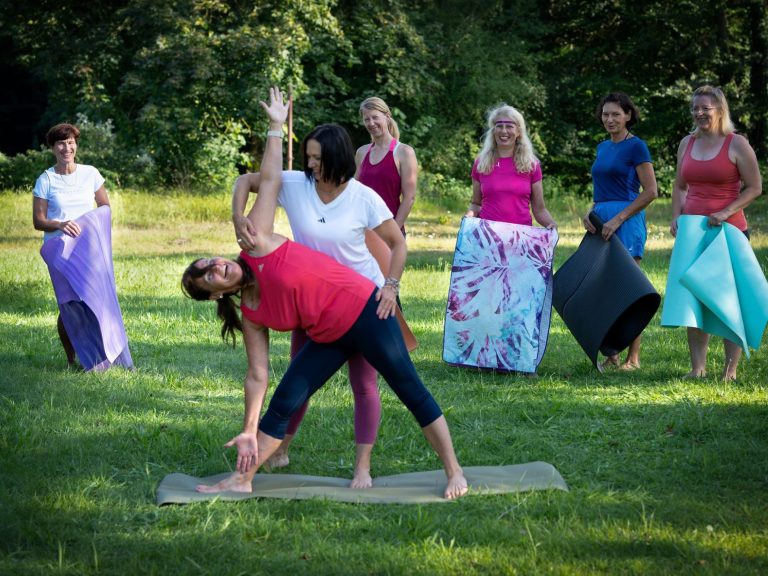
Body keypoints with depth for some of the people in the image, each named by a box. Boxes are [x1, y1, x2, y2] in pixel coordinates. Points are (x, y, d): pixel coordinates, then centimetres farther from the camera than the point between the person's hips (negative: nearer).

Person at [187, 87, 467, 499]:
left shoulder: (257, 245, -11)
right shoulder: (250, 317, 0)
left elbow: (269, 179, -7)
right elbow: (257, 375, -1)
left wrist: (276, 127, -6)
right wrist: (249, 431, -5)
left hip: (364, 311, -5)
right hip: (329, 340, 5)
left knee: (411, 391, 0)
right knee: (283, 403, 1)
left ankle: (453, 472, 8)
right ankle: (242, 479, 10)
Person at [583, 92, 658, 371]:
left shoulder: (636, 147, -6)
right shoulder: (603, 147, 16)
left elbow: (651, 192, -11)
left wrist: (618, 219, -16)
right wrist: (590, 213, 3)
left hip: (627, 221, -7)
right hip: (602, 222, 7)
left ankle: (633, 357, -1)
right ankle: (611, 354, 11)